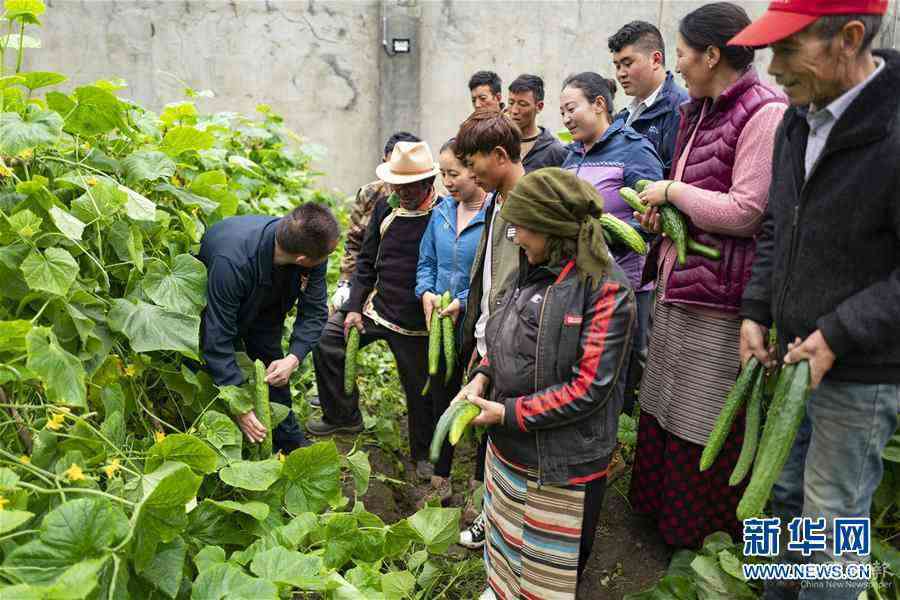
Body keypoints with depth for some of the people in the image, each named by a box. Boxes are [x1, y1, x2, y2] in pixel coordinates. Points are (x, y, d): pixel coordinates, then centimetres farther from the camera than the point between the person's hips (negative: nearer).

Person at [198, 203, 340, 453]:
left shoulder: (314, 254, -32)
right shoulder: (233, 261, -47)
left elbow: (314, 312, -19)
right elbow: (218, 338, -41)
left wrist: (293, 359, -35)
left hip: (265, 305, 4)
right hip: (211, 306, -4)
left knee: (272, 364, 7)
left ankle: (290, 441, 22)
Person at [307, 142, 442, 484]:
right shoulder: (385, 209, 3)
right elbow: (366, 261, 9)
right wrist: (354, 307, 3)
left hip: (415, 324, -5)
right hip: (376, 307, 5)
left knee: (420, 389, 7)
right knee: (325, 341, 4)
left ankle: (423, 454, 32)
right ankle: (344, 416, 22)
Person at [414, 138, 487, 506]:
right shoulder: (441, 213, 6)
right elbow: (426, 261, 13)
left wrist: (464, 302, -21)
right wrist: (426, 293, -5)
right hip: (441, 324, 7)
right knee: (441, 401, 17)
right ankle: (440, 482, 36)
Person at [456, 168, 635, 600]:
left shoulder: (607, 290, -19)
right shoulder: (531, 272, 4)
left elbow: (589, 388, -22)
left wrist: (507, 414, -19)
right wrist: (482, 377, -3)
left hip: (562, 461, -7)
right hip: (508, 448, 7)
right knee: (506, 535, 25)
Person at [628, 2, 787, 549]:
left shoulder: (765, 112, -15)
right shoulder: (699, 111, 13)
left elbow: (744, 212, -20)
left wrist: (672, 189, -11)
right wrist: (664, 210, 4)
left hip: (717, 295, -9)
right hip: (677, 281, 9)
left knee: (707, 421, 6)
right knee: (666, 402, 19)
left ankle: (705, 528, 28)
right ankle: (663, 504, 40)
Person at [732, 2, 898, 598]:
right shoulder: (798, 121, 4)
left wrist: (838, 336, -22)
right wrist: (755, 312, 5)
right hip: (795, 355, 8)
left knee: (830, 526, 6)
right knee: (786, 496, 24)